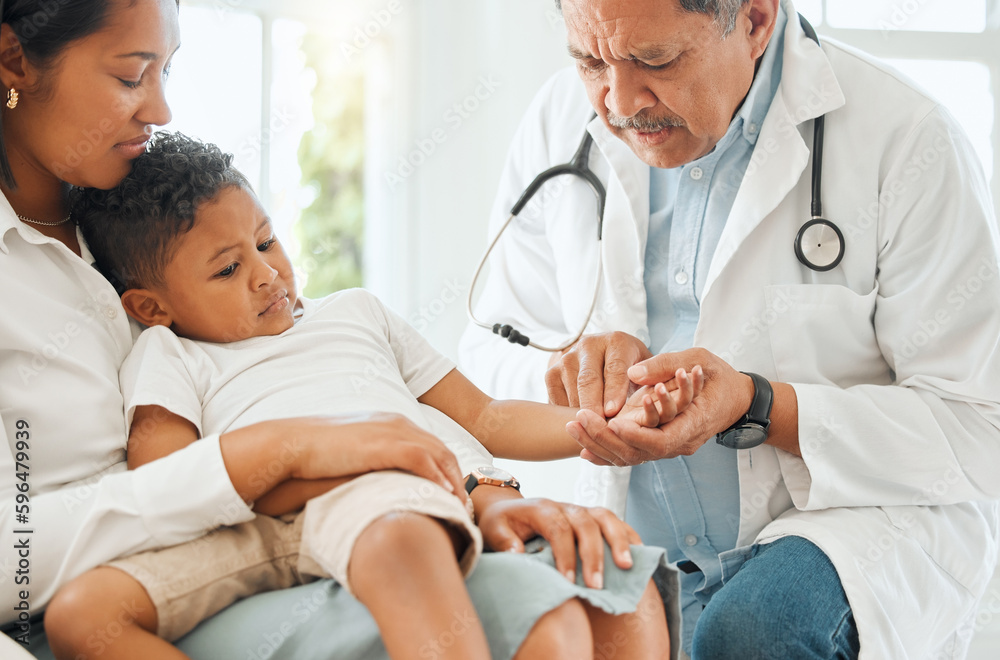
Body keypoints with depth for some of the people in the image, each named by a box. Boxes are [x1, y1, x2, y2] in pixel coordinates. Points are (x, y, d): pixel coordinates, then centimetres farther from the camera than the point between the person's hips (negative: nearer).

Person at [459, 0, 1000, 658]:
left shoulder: (910, 141, -14)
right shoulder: (560, 122, 1)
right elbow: (488, 358, 7)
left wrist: (755, 407, -26)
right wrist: (573, 374, -18)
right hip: (638, 549, 4)